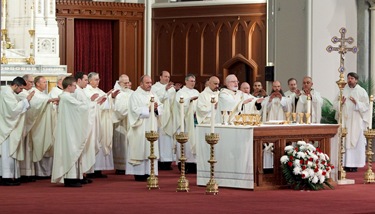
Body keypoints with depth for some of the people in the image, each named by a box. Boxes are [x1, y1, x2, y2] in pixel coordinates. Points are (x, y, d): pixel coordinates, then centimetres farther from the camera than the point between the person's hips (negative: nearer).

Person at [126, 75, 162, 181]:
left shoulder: (153, 95, 14)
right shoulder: (135, 95, -4)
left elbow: (160, 109, 12)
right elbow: (135, 110, -15)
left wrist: (156, 108, -10)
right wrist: (148, 109, -17)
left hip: (151, 127, 6)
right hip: (140, 128, -6)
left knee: (151, 150, 3)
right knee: (140, 149, -5)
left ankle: (149, 172, 6)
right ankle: (139, 174, -2)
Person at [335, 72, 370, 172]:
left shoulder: (361, 91, 4)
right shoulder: (343, 90, 11)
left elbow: (366, 106, 0)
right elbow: (336, 105, 12)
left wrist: (356, 103, -15)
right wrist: (340, 102, -10)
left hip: (356, 121, -2)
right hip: (345, 119, 2)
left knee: (356, 141, -5)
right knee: (345, 141, -4)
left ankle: (354, 164, -3)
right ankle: (345, 163, -3)